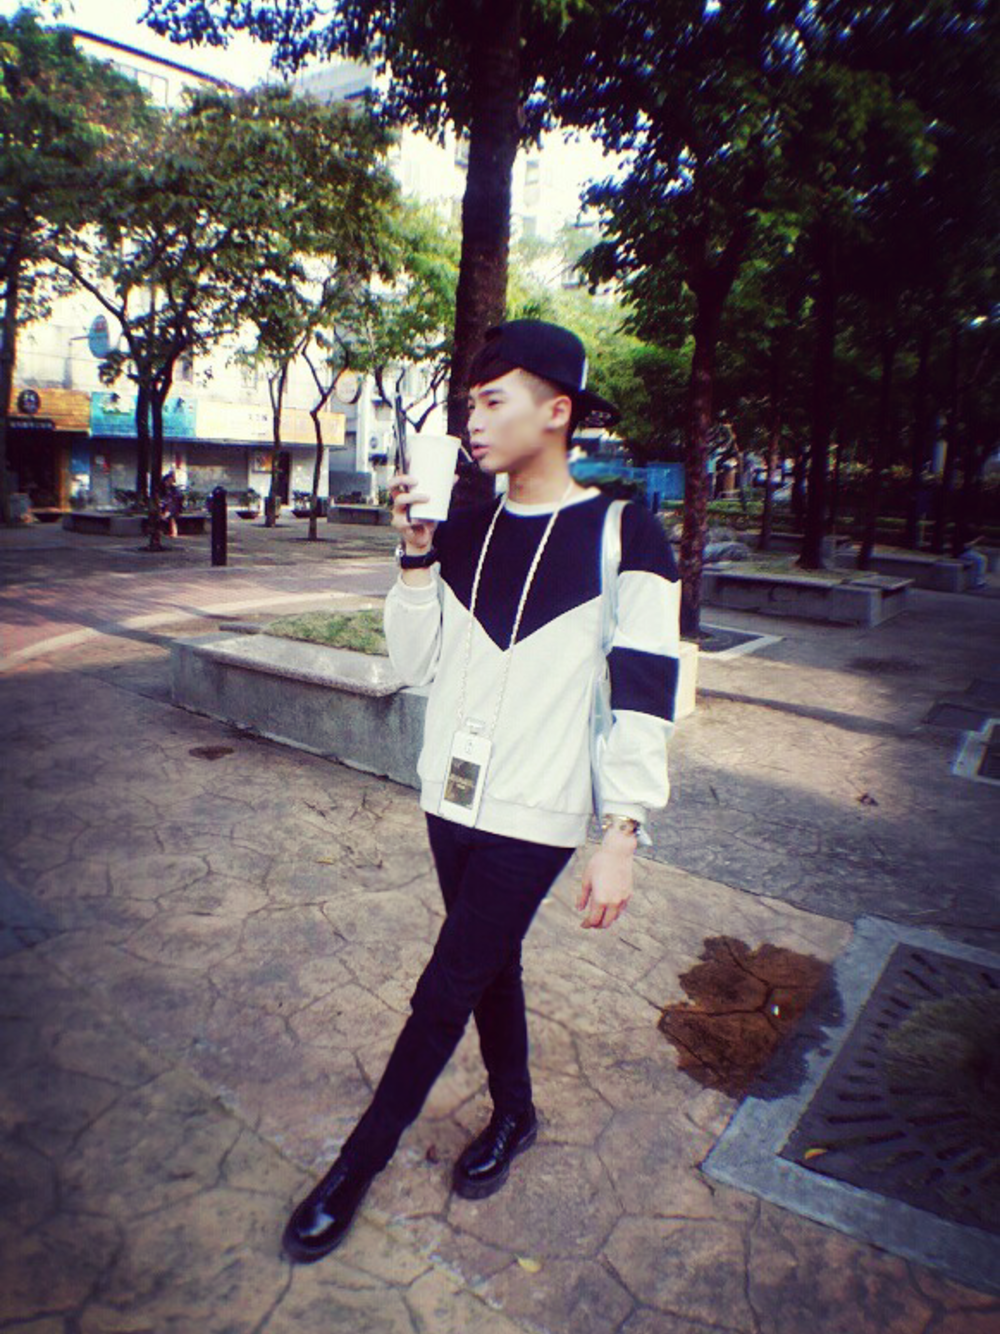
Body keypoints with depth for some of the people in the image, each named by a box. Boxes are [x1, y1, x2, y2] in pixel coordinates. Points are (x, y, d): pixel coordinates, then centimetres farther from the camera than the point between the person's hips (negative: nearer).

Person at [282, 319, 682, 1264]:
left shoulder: (625, 537, -11)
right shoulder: (464, 529, 5)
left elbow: (643, 698, -14)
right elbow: (415, 663, 3)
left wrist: (620, 839, -18)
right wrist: (415, 556, -10)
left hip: (535, 813, -5)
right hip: (452, 797, 5)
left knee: (446, 989, 4)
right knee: (490, 967, 19)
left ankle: (361, 1158, 25)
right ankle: (514, 1116, 43)